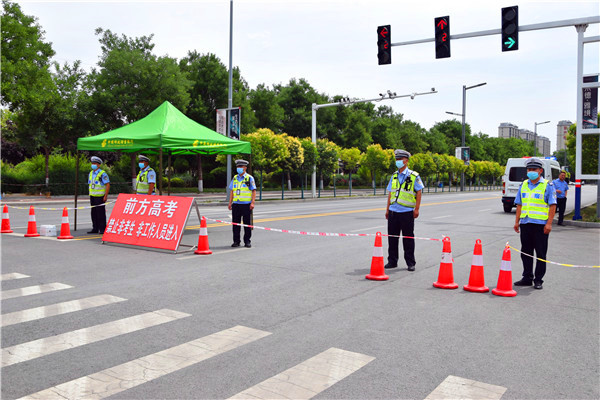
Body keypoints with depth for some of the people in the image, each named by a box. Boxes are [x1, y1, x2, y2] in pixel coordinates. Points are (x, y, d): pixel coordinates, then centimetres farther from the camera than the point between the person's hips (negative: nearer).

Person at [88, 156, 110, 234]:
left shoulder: (102, 173, -8)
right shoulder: (91, 173, 15)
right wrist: (90, 195, 15)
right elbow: (90, 184, 21)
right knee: (94, 213, 8)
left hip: (100, 197, -7)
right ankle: (95, 228, 14)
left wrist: (106, 196, -16)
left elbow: (108, 185, -11)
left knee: (101, 213, -5)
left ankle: (102, 229, 0)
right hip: (92, 196, 7)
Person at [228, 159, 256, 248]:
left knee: (247, 223, 1)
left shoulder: (249, 178, 1)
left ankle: (247, 241, 10)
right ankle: (236, 241, 12)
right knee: (235, 223, 4)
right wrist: (230, 202, 9)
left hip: (246, 204, -4)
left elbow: (254, 191, -2)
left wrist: (252, 202, -11)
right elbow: (231, 191, 16)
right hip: (236, 204, 4)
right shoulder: (234, 178, 13)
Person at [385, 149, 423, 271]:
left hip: (407, 212, -4)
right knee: (392, 237, 7)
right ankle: (392, 261, 18)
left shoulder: (414, 176, -2)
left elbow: (419, 192, -1)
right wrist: (387, 209, 12)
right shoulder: (394, 176, 12)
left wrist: (416, 209, -7)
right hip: (393, 211, 5)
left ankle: (410, 263, 12)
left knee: (408, 238, 1)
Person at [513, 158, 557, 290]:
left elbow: (552, 205, -6)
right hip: (525, 223, 5)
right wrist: (517, 221, 11)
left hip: (540, 224, -5)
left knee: (540, 254, 2)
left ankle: (538, 280, 11)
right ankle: (527, 278, 21)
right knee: (525, 252, 10)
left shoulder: (547, 185, -2)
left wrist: (549, 223, -13)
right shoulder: (523, 185, 13)